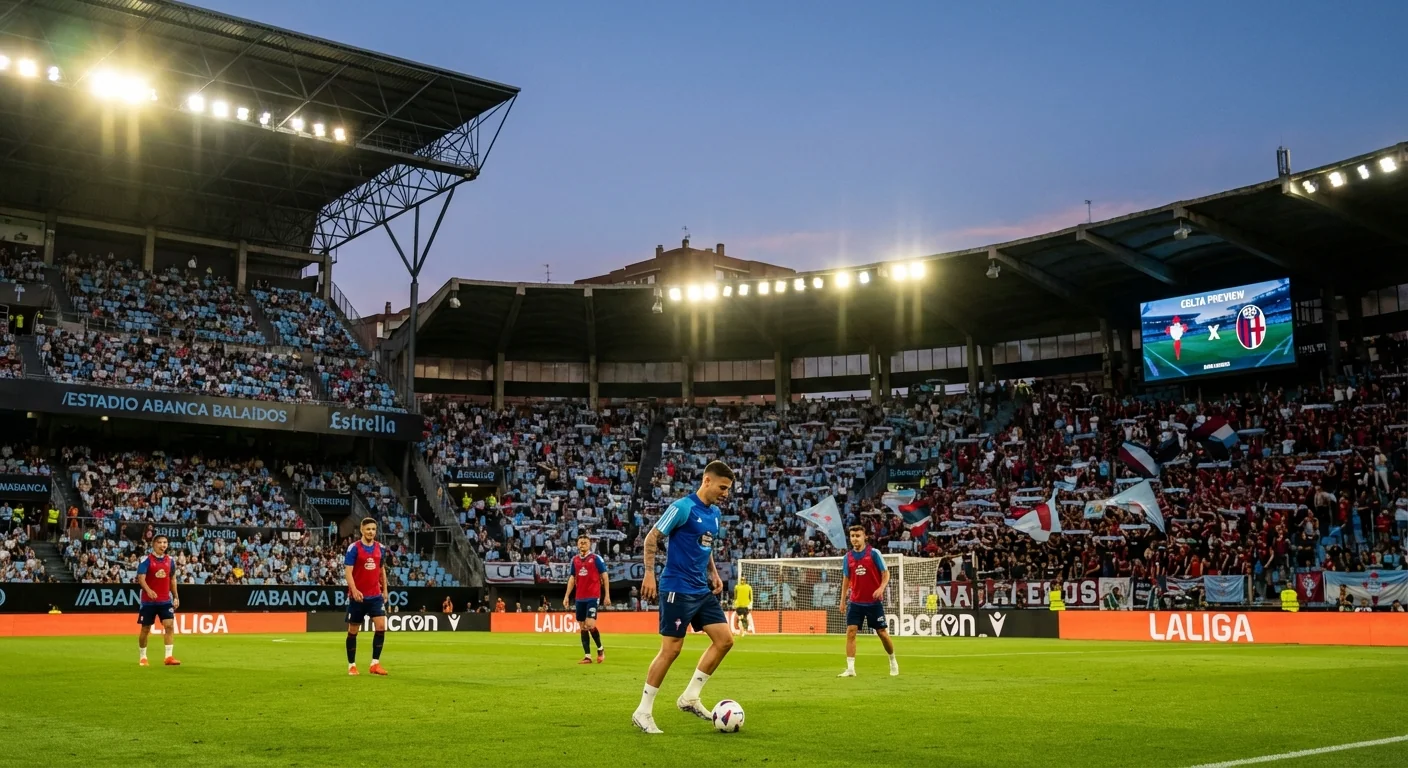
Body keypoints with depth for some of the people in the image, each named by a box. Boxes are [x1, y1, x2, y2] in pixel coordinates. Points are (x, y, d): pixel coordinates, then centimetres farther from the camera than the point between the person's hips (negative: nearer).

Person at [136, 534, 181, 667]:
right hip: (148, 601, -3)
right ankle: (142, 657, 22)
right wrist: (148, 590, -35)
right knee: (145, 629, 6)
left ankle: (169, 657, -9)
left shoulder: (170, 560, 7)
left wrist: (176, 597, 12)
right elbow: (141, 578, -17)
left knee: (169, 625, -9)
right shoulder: (146, 560, -8)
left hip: (165, 600, 3)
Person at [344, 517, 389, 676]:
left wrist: (384, 589, 16)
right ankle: (351, 665, 18)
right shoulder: (354, 548, -9)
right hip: (358, 595, -4)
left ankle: (375, 664, 0)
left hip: (376, 595, 4)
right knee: (353, 631, 6)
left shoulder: (379, 547, 6)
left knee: (381, 626, -8)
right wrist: (354, 590, -27)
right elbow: (348, 571, -14)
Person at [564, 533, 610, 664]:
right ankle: (587, 656, 9)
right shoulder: (575, 559, 9)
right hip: (580, 598, 5)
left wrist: (607, 595, -6)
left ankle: (600, 649, 8)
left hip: (593, 597, -5)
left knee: (590, 625, -14)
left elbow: (605, 576, -2)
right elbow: (572, 578, 17)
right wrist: (567, 596, 12)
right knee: (583, 627, 5)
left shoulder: (596, 558, -4)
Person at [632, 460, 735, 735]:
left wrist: (714, 574, 13)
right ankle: (643, 712, 7)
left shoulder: (715, 513, 11)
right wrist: (649, 574, -19)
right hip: (678, 589, -8)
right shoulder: (683, 507, -14)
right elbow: (652, 538, -13)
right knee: (671, 649, -5)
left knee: (725, 639, 3)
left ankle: (690, 697, 13)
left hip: (702, 590, 8)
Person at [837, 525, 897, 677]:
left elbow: (886, 573, -5)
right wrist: (843, 600, 10)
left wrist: (881, 588, -23)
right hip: (856, 602, 3)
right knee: (850, 632, -10)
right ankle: (850, 669, -7)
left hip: (874, 602, -3)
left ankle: (893, 662, 30)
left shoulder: (874, 553, -8)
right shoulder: (848, 557, 3)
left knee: (882, 633, 5)